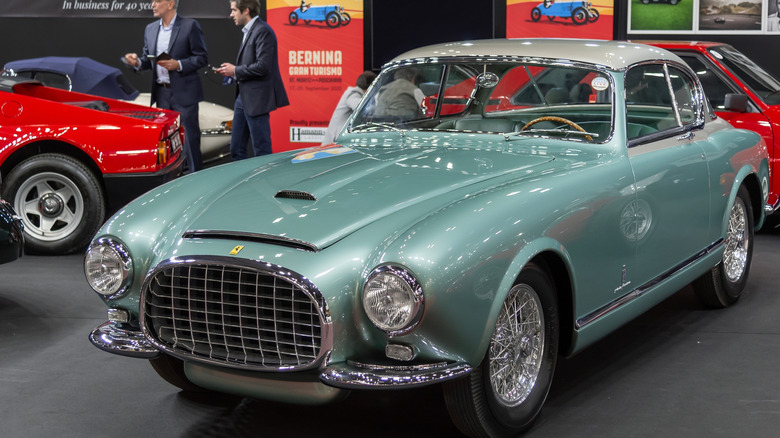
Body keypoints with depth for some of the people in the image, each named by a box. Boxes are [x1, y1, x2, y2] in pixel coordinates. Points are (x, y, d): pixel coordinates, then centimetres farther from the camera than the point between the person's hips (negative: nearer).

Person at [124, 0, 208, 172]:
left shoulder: (190, 26, -5)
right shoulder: (150, 29, 12)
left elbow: (202, 58, -7)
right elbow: (148, 59, 17)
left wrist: (178, 65, -19)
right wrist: (138, 62, -5)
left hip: (184, 93, -6)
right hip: (161, 93, 6)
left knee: (189, 137, -2)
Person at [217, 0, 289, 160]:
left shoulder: (263, 31, -14)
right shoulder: (248, 31, 17)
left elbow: (263, 66, -22)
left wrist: (235, 71, -12)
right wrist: (233, 70, 6)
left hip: (256, 99, -10)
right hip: (243, 97, 10)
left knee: (261, 150, -4)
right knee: (236, 148, 12)